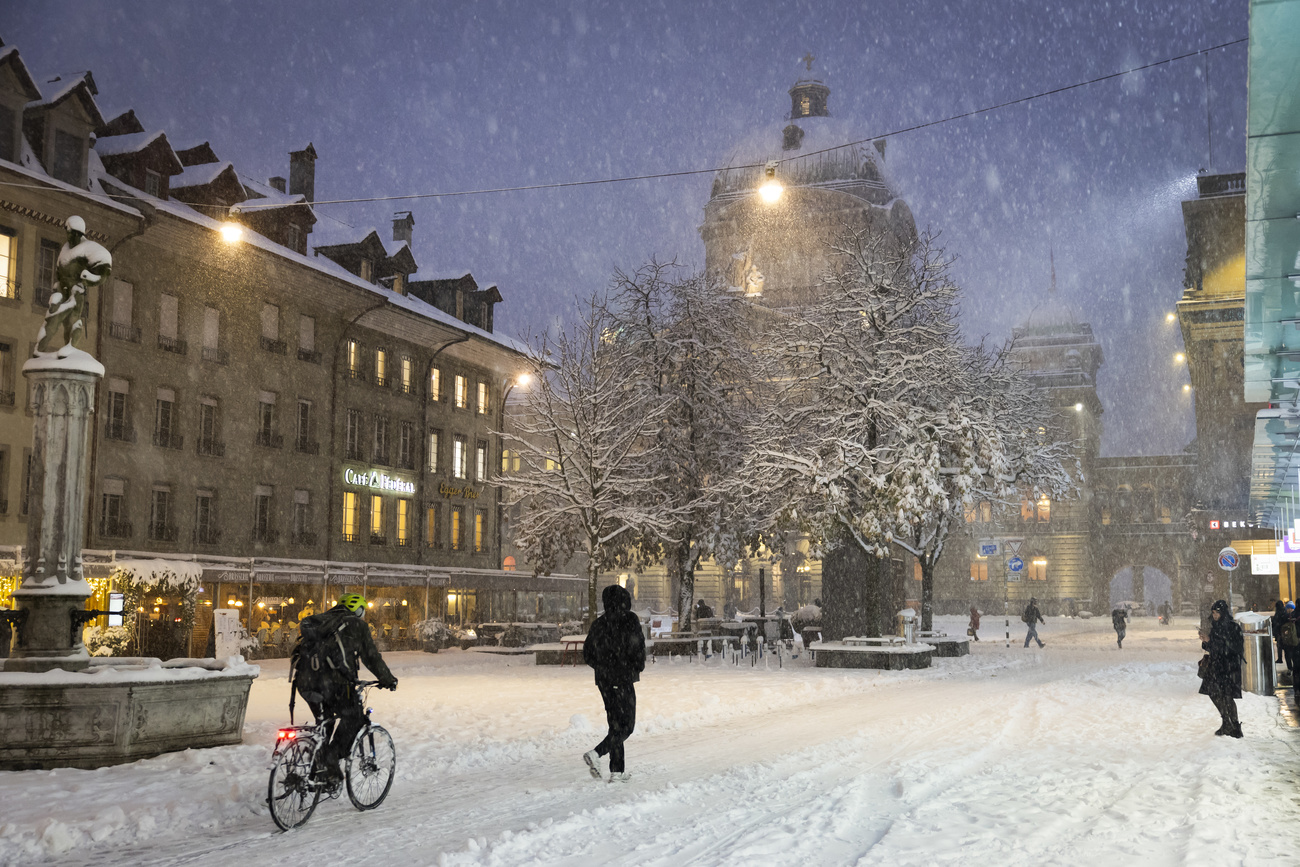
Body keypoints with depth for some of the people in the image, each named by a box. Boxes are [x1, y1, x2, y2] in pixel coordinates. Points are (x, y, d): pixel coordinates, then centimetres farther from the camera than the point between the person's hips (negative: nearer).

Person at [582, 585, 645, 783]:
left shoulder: (598, 623, 9)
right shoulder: (629, 620, -8)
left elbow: (587, 654, 11)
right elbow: (636, 647, -17)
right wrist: (639, 666, 2)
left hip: (603, 680, 6)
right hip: (623, 678, -6)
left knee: (615, 724, 13)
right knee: (627, 725, -2)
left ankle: (617, 771, 13)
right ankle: (597, 753, -20)